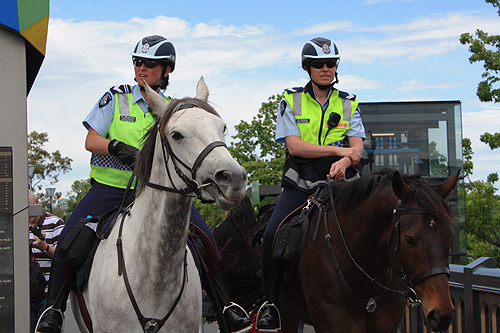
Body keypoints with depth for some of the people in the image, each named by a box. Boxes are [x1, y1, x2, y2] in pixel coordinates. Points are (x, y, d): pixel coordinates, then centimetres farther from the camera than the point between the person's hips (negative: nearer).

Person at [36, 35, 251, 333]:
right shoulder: (116, 97, 3)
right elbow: (91, 141, -1)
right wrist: (117, 147, -22)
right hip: (110, 186, -1)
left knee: (204, 237, -11)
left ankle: (224, 306, 4)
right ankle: (54, 308, 2)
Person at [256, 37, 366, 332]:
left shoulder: (349, 103, 11)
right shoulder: (291, 101, 6)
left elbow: (357, 148, -1)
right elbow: (295, 146, -8)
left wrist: (344, 162, -24)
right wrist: (338, 150, -14)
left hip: (338, 182, 2)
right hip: (301, 183, -1)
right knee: (273, 236, -20)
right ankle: (271, 302, -3)